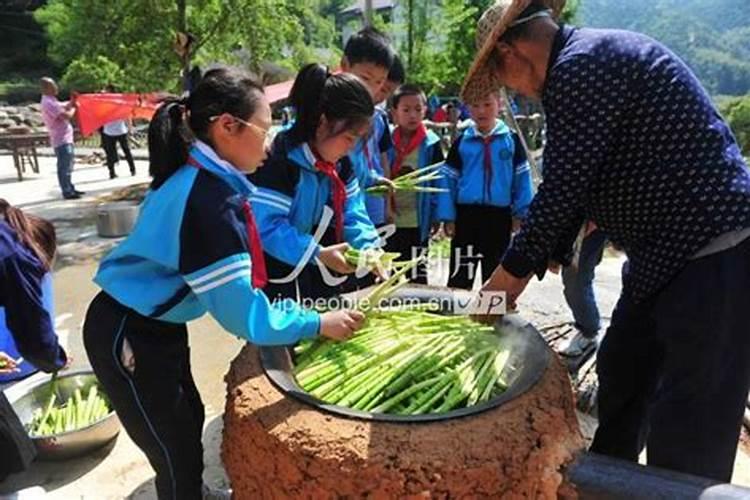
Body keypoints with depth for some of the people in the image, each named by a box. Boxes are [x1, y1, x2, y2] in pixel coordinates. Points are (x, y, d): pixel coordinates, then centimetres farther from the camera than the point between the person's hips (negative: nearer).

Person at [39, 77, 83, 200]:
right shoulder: (49, 103, -17)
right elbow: (67, 115, -22)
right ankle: (67, 192, 0)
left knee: (68, 165, 18)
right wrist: (73, 108, -4)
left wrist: (71, 103, 3)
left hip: (65, 138, 11)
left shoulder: (51, 101, 14)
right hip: (61, 140, -11)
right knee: (64, 167, -5)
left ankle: (70, 189, 27)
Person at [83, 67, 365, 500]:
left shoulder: (198, 177, -2)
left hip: (153, 326, 9)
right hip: (129, 338, -9)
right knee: (177, 454, 10)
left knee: (189, 418, 27)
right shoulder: (208, 198, -31)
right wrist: (318, 324, -17)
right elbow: (243, 316, -28)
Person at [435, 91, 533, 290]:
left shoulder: (512, 139, 0)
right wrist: (447, 216, -3)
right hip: (466, 214, 0)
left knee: (495, 275, 14)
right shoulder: (461, 142, 1)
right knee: (460, 276, 6)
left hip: (499, 215, 0)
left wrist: (520, 213, -3)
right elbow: (449, 179, 1)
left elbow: (522, 178, 1)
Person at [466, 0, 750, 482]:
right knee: (621, 374, 22)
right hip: (669, 253, 11)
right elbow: (576, 184, 15)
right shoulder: (592, 60, 15)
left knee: (687, 438, -1)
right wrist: (533, 266, 15)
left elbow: (562, 188, -20)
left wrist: (513, 269, -5)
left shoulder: (580, 66, -17)